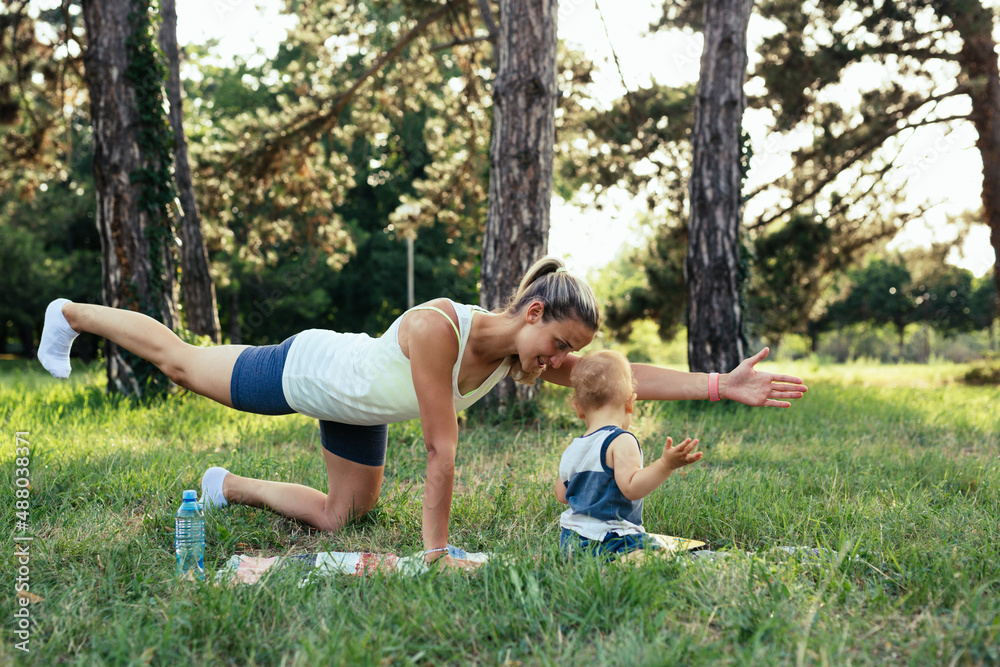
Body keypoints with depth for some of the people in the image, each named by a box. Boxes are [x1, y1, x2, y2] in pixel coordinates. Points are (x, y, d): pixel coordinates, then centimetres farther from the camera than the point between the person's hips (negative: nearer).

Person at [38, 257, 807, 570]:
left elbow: (624, 376, -28)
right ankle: (71, 313, 44)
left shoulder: (525, 357, -22)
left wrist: (724, 385, -36)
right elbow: (441, 448, -38)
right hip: (304, 370, -6)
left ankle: (229, 487, 38)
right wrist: (437, 551, -32)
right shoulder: (438, 328, -43)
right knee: (180, 360, 18)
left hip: (358, 407, 7)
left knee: (339, 517, 15)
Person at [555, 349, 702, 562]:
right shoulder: (621, 441, -12)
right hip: (607, 541, -9)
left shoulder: (572, 450, 12)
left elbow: (562, 495, 22)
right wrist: (666, 464, -27)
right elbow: (631, 487, -23)